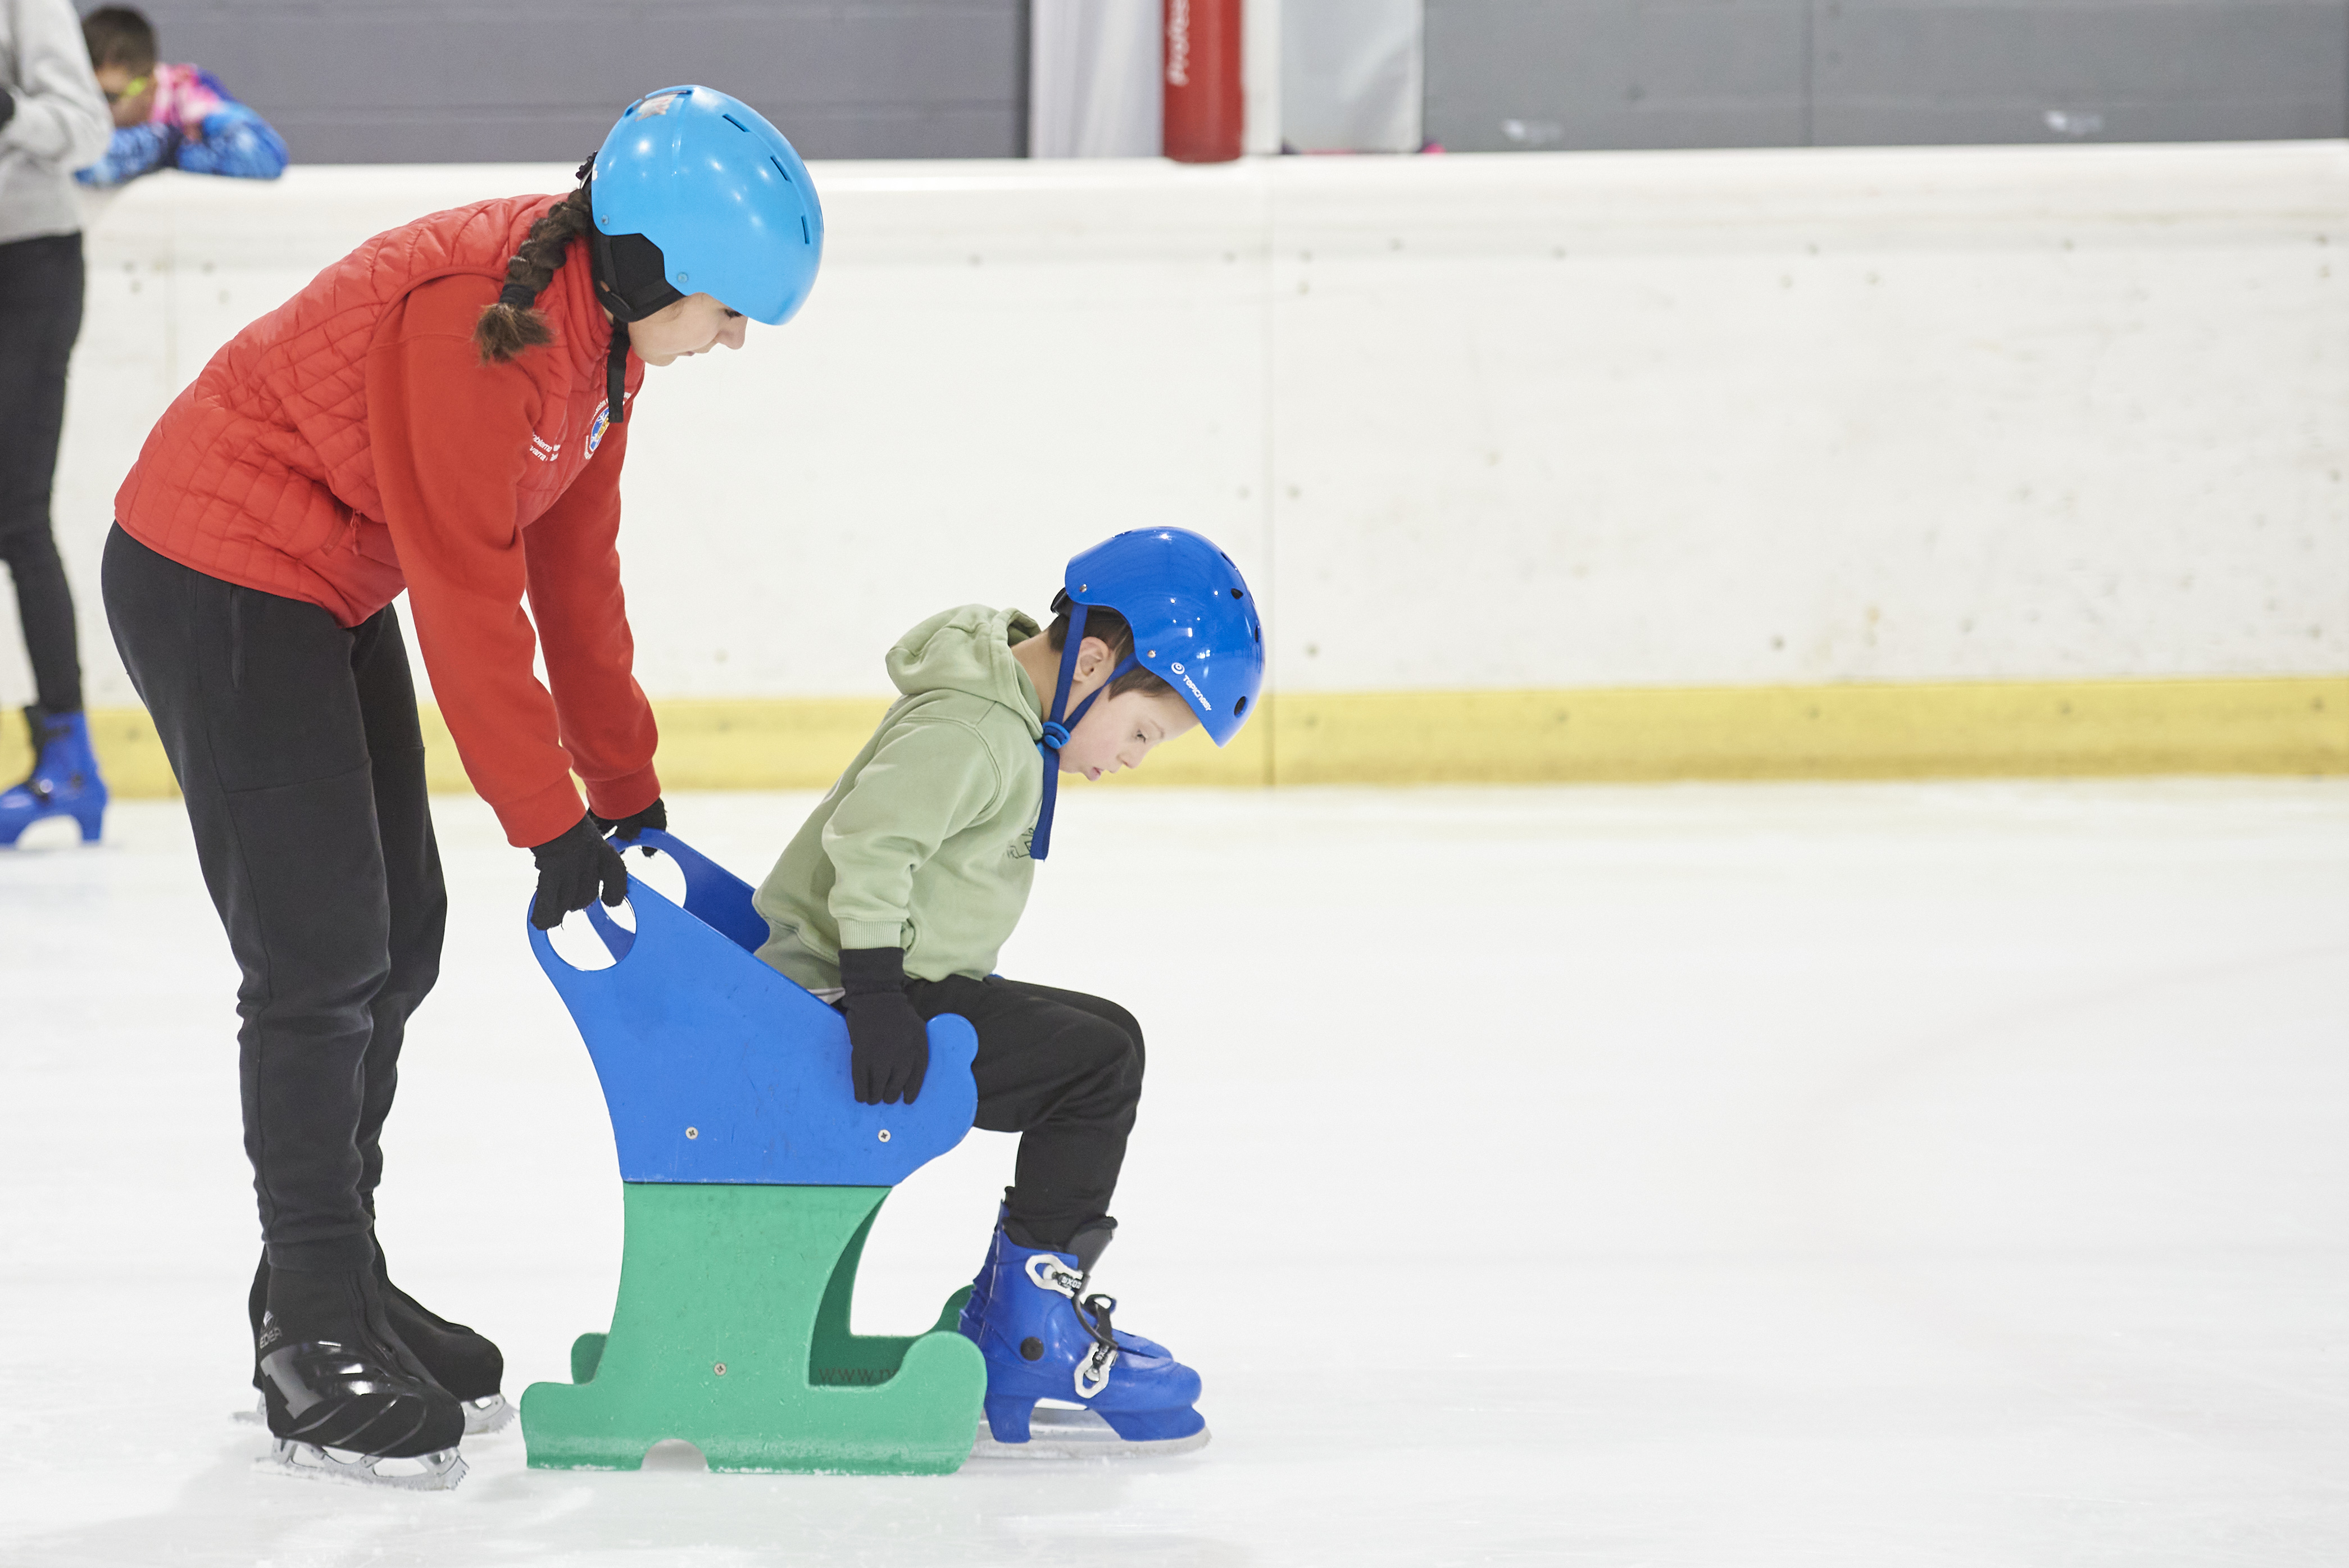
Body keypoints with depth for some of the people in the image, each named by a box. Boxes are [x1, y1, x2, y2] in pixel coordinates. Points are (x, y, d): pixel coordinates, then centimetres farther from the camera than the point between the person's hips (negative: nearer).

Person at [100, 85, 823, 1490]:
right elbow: (470, 594, -25)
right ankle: (314, 1336, -2)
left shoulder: (603, 330, 1)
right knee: (320, 954, -9)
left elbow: (578, 567, 10)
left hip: (330, 598, 10)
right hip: (217, 582, -10)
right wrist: (552, 823, -20)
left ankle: (336, 1283, 25)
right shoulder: (475, 318, -29)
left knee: (398, 940, 12)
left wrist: (628, 791, 11)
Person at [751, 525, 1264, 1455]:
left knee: (1102, 1044, 19)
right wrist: (875, 993, -33)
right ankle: (1030, 1323, -12)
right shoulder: (970, 732, -20)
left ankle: (1010, 1311, 24)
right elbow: (871, 837, -30)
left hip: (899, 989, 11)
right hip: (837, 996, -11)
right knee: (1099, 1056, -16)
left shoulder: (1011, 723, 13)